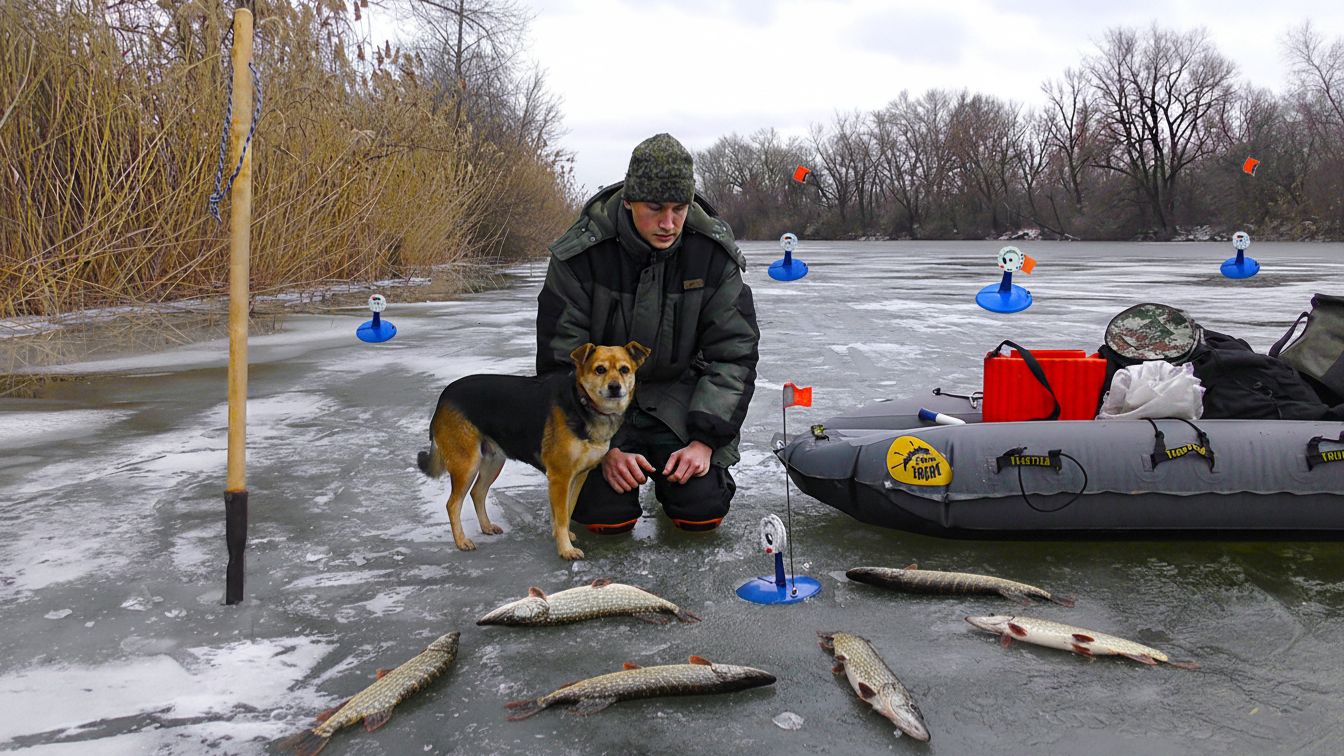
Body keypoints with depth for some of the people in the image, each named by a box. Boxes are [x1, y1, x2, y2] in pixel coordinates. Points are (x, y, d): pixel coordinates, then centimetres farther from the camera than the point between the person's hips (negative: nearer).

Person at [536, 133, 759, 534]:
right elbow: (561, 362, -13)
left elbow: (735, 354, -7)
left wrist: (705, 439, -17)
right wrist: (604, 447, -20)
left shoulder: (714, 253, -13)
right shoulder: (581, 255, -18)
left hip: (677, 389, 2)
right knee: (607, 515, -18)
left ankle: (668, 474, 20)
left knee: (704, 510, -15)